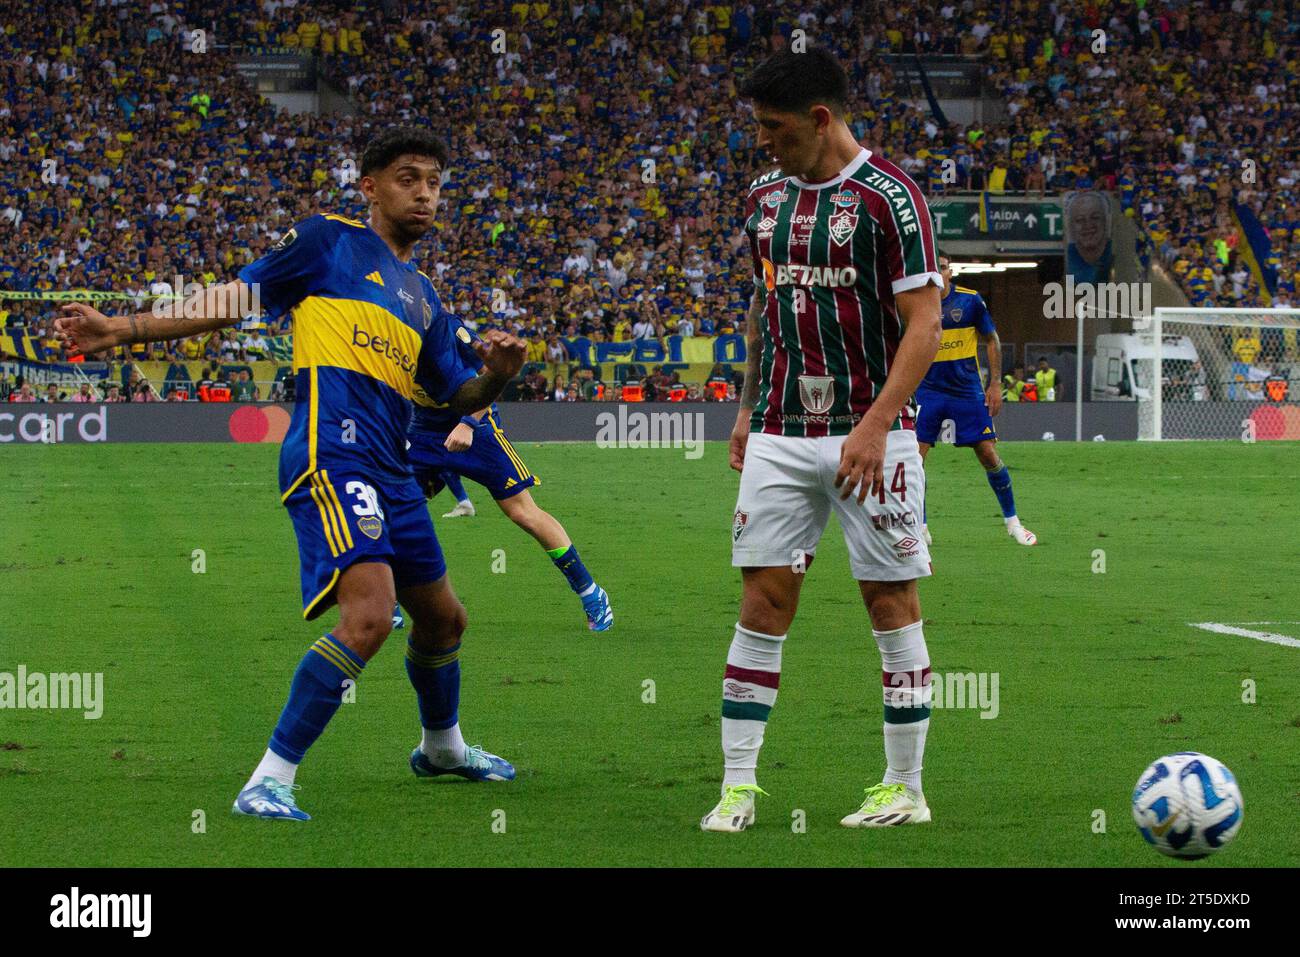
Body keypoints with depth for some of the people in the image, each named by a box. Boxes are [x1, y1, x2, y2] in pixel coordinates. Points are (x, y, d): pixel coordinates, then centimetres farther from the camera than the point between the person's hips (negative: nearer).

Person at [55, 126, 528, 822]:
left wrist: (496, 373, 0)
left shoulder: (421, 296, 23)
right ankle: (269, 782, -23)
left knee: (442, 615, 21)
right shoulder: (329, 241, 4)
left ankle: (442, 747, 48)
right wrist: (122, 330, -6)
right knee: (369, 613, -26)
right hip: (332, 448, -8)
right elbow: (235, 298, 2)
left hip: (390, 469, 8)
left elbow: (457, 395, 24)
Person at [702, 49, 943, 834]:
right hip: (779, 437, 5)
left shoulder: (888, 197, -10)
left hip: (868, 437, -5)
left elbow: (924, 322, -13)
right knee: (763, 599, 0)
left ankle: (906, 789, 8)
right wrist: (747, 408, 16)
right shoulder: (767, 197, 10)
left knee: (892, 600, 1)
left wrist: (875, 425, -21)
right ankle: (739, 784, 2)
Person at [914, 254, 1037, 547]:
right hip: (928, 390, 0)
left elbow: (992, 341, 6)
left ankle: (1012, 521, 14)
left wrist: (995, 385, 1)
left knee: (989, 455, -2)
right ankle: (920, 527, 3)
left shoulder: (970, 301, -4)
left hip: (968, 390, 0)